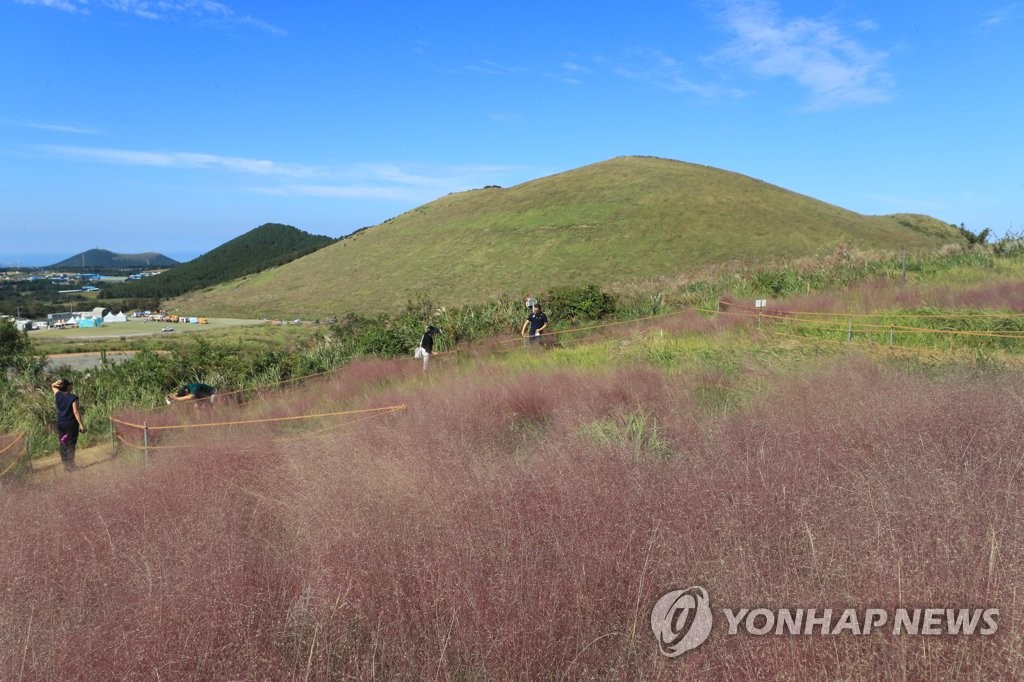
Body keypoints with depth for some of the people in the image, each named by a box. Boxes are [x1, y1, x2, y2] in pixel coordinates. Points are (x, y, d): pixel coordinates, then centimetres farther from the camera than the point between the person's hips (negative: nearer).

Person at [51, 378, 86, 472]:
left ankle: (66, 465, 16)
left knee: (63, 445, 11)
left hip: (60, 424, 6)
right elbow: (76, 412, -17)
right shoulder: (73, 398, -14)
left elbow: (52, 386, 22)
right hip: (71, 424, -5)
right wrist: (81, 425, -15)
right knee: (71, 445, -1)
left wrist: (56, 383, -2)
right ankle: (71, 465, -2)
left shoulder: (58, 395, 2)